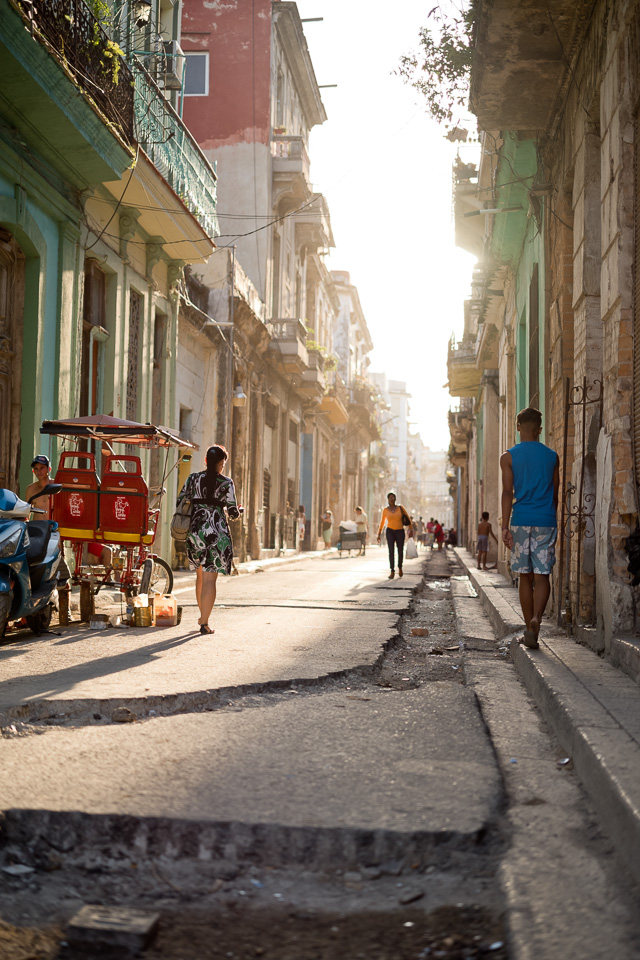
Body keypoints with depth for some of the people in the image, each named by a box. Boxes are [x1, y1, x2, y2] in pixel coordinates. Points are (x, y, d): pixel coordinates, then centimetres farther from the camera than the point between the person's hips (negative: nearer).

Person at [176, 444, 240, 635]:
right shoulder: (226, 483, -4)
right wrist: (239, 511, 19)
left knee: (200, 576, 20)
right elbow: (233, 513, -4)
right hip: (216, 531, -4)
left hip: (195, 530, 4)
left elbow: (180, 504, 7)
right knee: (210, 579, -2)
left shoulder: (192, 479, 5)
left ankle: (203, 614, 31)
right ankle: (204, 623, -5)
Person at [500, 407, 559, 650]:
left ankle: (530, 629, 14)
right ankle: (535, 620, -24)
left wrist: (505, 527, -8)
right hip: (546, 521, 1)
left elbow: (508, 492, -6)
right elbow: (554, 494, 15)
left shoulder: (509, 456, 1)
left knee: (525, 576, 8)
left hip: (521, 521, -1)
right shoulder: (552, 456, 9)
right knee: (542, 575, -1)